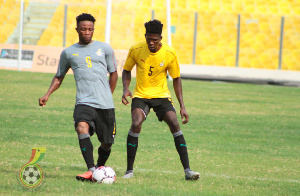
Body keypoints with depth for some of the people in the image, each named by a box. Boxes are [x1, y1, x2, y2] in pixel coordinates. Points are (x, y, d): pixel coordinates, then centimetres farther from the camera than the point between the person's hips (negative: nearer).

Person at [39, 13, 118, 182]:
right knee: (82, 128, -30)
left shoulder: (104, 48, 9)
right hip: (84, 102, -1)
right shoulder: (68, 52, 11)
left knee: (107, 143, 4)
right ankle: (91, 170, -35)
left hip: (105, 104, 1)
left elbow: (113, 74, 19)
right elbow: (59, 77, 23)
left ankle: (100, 167, 34)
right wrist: (47, 95, 9)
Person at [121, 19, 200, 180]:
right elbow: (126, 70, 9)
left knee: (175, 125, -18)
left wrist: (182, 106, 0)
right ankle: (129, 170, -14)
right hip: (141, 95, -1)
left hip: (161, 95, 1)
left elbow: (176, 78, 3)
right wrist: (125, 88, -11)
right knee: (136, 124, -26)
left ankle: (187, 170, -14)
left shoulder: (170, 54, -9)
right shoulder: (136, 50, -9)